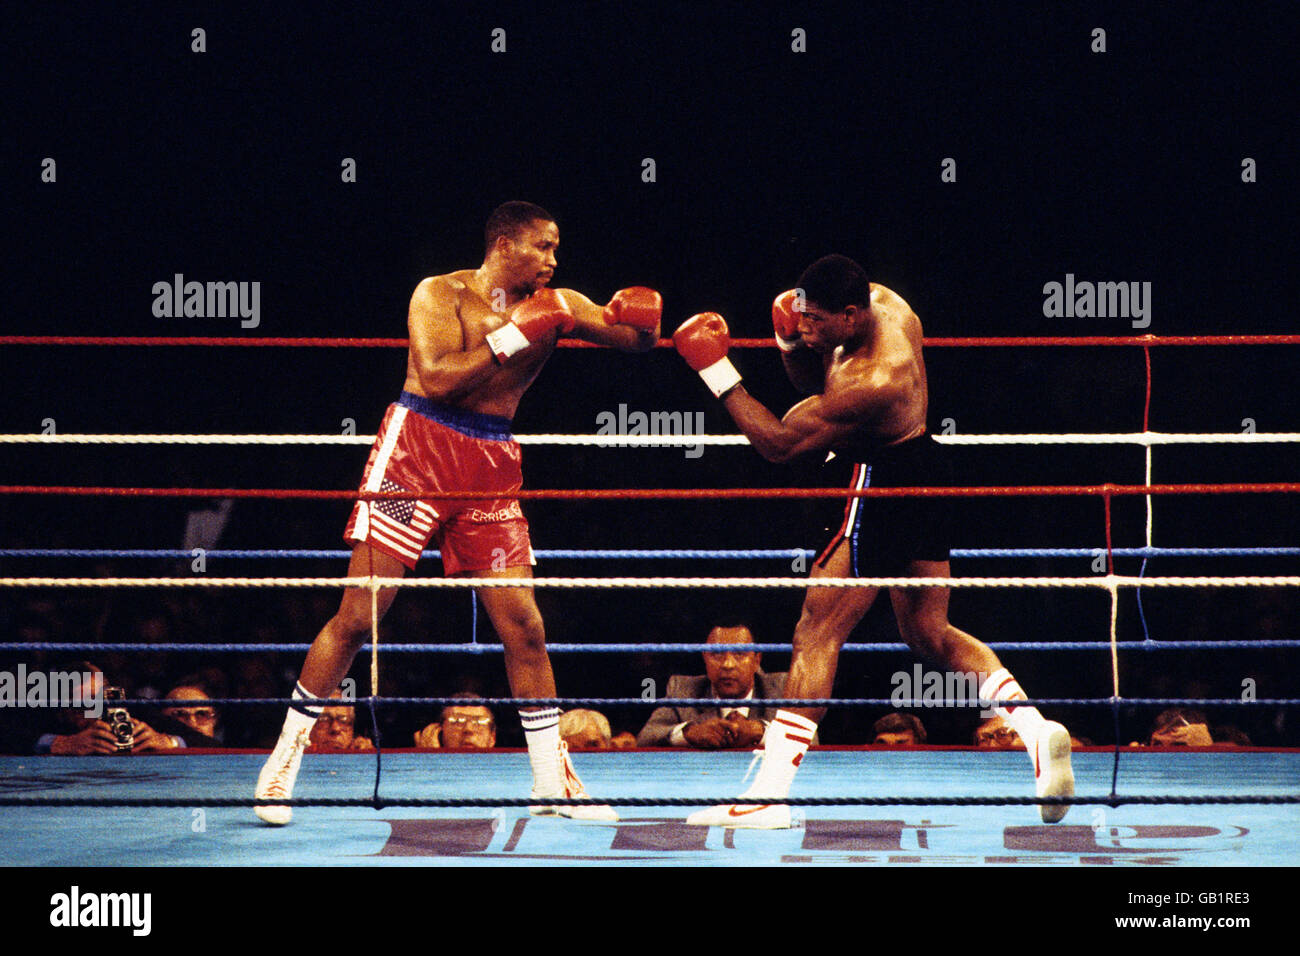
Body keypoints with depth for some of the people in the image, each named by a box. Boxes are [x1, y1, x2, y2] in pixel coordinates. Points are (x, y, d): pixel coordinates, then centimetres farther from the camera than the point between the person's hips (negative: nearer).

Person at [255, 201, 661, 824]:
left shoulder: (555, 306, 8)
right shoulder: (440, 295, -5)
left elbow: (635, 339, 11)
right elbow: (438, 379, -19)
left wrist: (643, 323, -12)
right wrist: (515, 335, -19)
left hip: (491, 469, 4)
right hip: (417, 451, -4)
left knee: (523, 624, 1)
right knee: (358, 614, -6)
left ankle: (552, 779, 10)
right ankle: (284, 759, 4)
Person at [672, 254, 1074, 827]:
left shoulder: (874, 383, -29)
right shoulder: (882, 303, -1)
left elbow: (779, 443, -21)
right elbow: (816, 384, 14)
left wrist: (717, 371, -21)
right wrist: (791, 342, -8)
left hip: (882, 484, -10)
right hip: (922, 472, 11)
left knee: (819, 632, -8)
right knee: (928, 632, 17)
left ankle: (770, 793, -9)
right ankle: (1034, 729, 5)